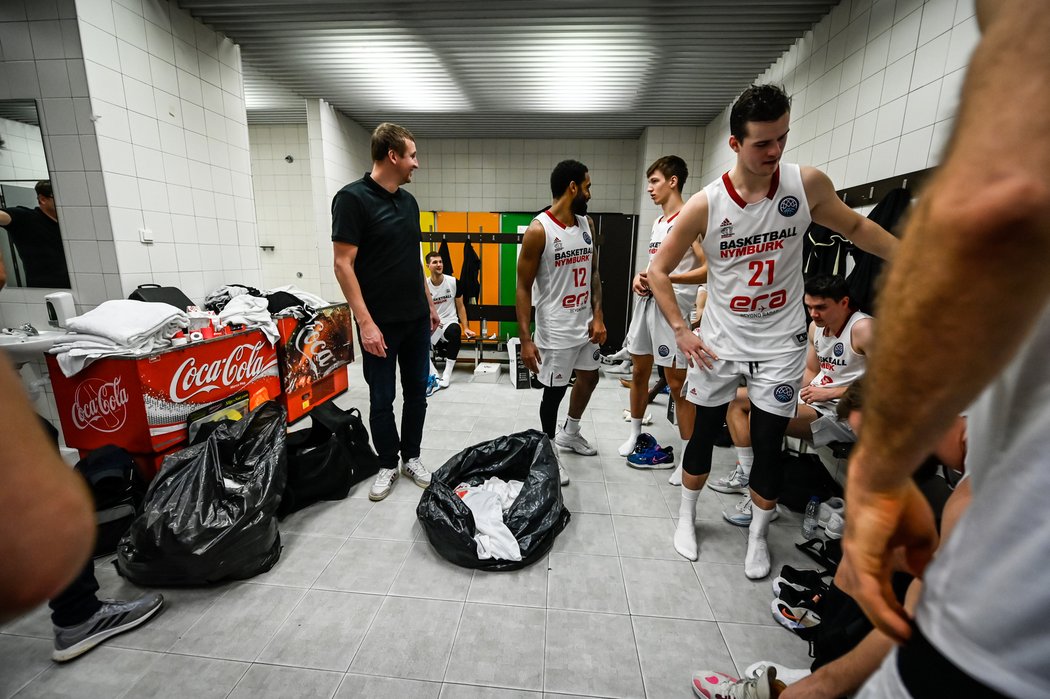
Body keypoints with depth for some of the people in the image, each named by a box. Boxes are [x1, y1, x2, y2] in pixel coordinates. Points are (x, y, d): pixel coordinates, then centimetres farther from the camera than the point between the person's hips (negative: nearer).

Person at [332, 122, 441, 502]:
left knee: (417, 391, 13)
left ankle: (411, 457, 30)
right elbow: (343, 264, -15)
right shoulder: (353, 198, -11)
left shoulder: (409, 201, 11)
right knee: (382, 399, 8)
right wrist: (365, 322, -19)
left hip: (416, 318, 7)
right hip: (380, 323, -6)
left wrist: (430, 303, 16)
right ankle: (387, 464, 27)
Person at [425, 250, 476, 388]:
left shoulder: (453, 282, -1)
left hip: (450, 322, -2)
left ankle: (447, 374, -26)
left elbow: (460, 307, 7)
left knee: (454, 331, -38)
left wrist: (466, 328, 0)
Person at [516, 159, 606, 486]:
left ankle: (569, 433, 46)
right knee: (554, 391, 5)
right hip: (555, 329, -7)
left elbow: (593, 273, 11)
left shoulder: (588, 224, 6)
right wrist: (525, 339, -20)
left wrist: (598, 316, -1)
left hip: (586, 323, 8)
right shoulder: (538, 230, -15)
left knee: (589, 378, 21)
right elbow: (523, 287, -15)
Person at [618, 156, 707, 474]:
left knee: (677, 383, -4)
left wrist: (665, 278, -21)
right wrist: (640, 276, 5)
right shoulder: (658, 222, 19)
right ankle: (635, 434, 33)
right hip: (646, 302, 9)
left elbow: (710, 269, -16)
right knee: (639, 372, 16)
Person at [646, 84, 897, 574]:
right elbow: (658, 270, -6)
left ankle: (758, 535, 32)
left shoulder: (808, 184, -6)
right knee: (703, 434, 10)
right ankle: (687, 517, 34)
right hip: (718, 342, -1)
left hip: (780, 343, 1)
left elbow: (855, 227, 12)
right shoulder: (704, 205, -13)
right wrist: (680, 331, -11)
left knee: (768, 446, 7)